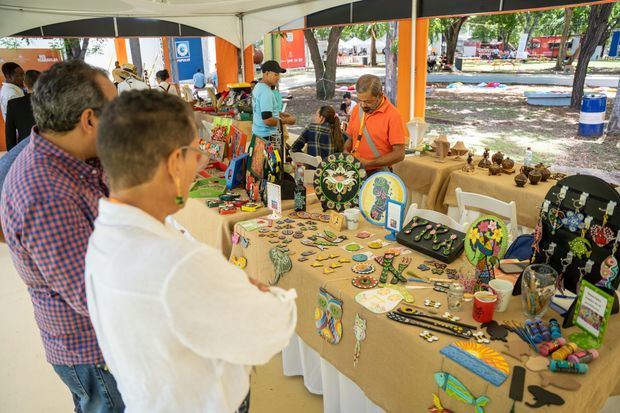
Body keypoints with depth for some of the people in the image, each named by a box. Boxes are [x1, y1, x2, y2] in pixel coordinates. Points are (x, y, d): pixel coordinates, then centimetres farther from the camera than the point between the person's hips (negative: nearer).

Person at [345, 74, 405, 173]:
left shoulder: (393, 115, -11)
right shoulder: (357, 109, 8)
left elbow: (399, 154, -13)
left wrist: (368, 163, -15)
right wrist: (346, 152, 1)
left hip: (378, 174, -4)